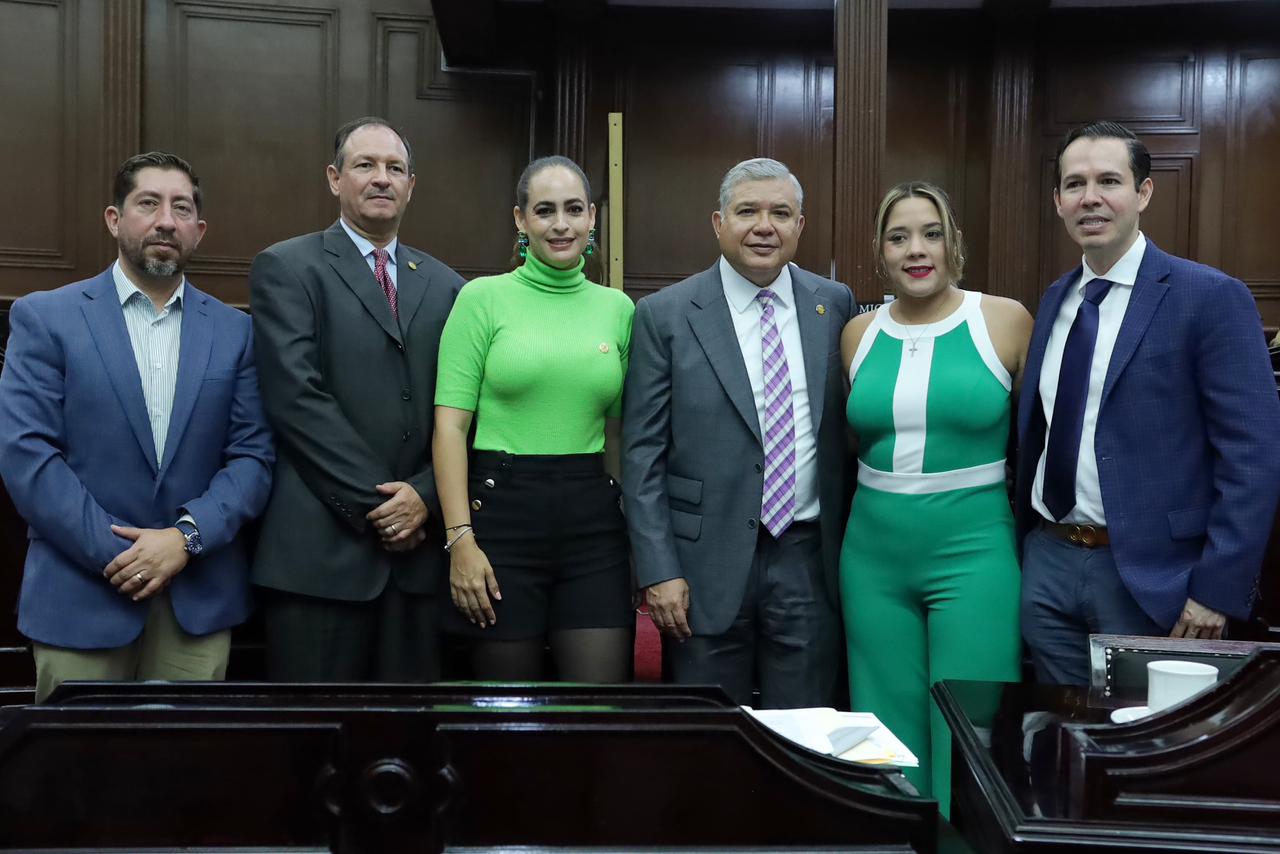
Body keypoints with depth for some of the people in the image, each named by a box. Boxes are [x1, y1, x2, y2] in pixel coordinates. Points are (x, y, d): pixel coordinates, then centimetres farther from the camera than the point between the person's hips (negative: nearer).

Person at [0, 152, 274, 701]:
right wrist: (115, 553, -13)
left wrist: (187, 536, -13)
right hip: (81, 596, -2)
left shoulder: (234, 331, 7)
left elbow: (254, 455, 2)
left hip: (200, 598, 2)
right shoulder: (45, 318, 1)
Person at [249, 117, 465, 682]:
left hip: (418, 545, 4)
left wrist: (424, 494, -8)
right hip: (322, 548, -4)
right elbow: (297, 398, -10)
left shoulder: (444, 285, 14)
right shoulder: (286, 268, 1)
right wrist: (375, 502, -12)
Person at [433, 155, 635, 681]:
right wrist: (460, 538, -13)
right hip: (502, 510, -3)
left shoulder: (617, 308, 9)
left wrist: (638, 532, 11)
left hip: (593, 519, 3)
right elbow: (450, 424, -6)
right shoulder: (483, 297, -1)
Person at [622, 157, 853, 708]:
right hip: (708, 564, -2)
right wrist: (658, 571, -9)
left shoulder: (834, 305, 6)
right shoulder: (665, 315, -3)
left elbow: (846, 427, 11)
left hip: (808, 559, 2)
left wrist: (850, 550, 8)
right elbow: (642, 454, -4)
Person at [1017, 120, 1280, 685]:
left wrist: (1217, 591, -16)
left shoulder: (1211, 298, -9)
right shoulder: (1055, 300, 10)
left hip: (1148, 576, -5)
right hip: (1046, 563, 5)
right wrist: (1025, 544, 12)